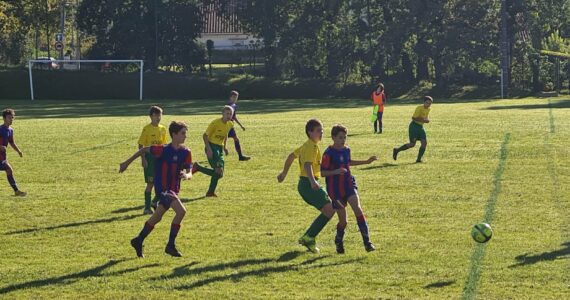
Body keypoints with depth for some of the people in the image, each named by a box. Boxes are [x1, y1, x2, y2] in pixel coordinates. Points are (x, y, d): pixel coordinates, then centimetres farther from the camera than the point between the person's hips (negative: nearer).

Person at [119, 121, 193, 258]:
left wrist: (186, 176, -31)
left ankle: (138, 241, 38)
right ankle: (171, 245, -13)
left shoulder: (186, 152, -3)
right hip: (162, 188, -7)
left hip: (173, 189, 7)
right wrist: (127, 163, 4)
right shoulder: (163, 150, -17)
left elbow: (189, 172, -5)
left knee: (156, 218, 20)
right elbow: (144, 150, -3)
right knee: (181, 211, -23)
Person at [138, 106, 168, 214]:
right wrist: (143, 159, -15)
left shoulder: (163, 128, 8)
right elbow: (141, 145, -9)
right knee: (150, 183, -5)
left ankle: (156, 203, 20)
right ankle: (147, 208, 2)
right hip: (150, 157, -5)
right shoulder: (147, 129, -9)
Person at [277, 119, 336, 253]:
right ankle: (309, 237, -15)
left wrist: (284, 172, 42)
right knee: (329, 209, -17)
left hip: (305, 185, 10)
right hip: (308, 184, -10)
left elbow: (291, 156, 30)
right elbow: (307, 164, -29)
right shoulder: (312, 146, -14)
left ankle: (308, 238, 13)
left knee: (328, 210, 12)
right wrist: (312, 181, -44)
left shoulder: (306, 145, 17)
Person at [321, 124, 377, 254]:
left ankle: (367, 241, -17)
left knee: (357, 209, -17)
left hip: (349, 185, 4)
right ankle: (339, 242, 29)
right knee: (343, 219, -1)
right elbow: (322, 172, -14)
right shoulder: (329, 153, -13)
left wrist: (366, 162, 29)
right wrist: (335, 172, -30)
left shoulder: (346, 150, 5)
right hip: (335, 189, -4)